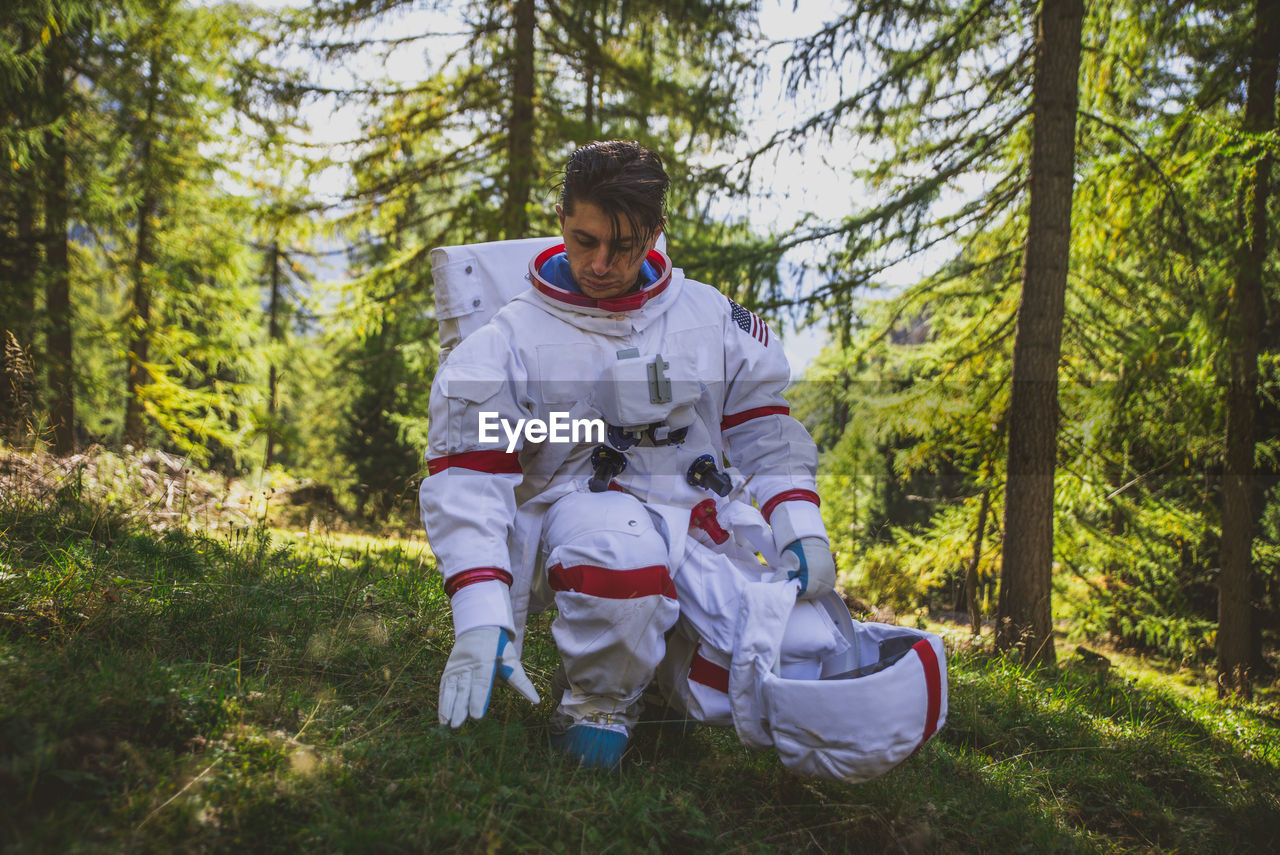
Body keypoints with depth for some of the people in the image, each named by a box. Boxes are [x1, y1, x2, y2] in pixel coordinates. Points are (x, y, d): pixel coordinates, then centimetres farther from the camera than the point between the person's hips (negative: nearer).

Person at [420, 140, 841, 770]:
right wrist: (481, 621, -20)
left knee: (804, 669, -19)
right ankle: (598, 702, -9)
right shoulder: (509, 341, 0)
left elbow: (763, 430, 16)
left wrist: (802, 530, -2)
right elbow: (469, 481, -7)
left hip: (705, 523, 4)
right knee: (619, 550, -41)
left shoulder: (714, 318, 11)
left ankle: (666, 657, 12)